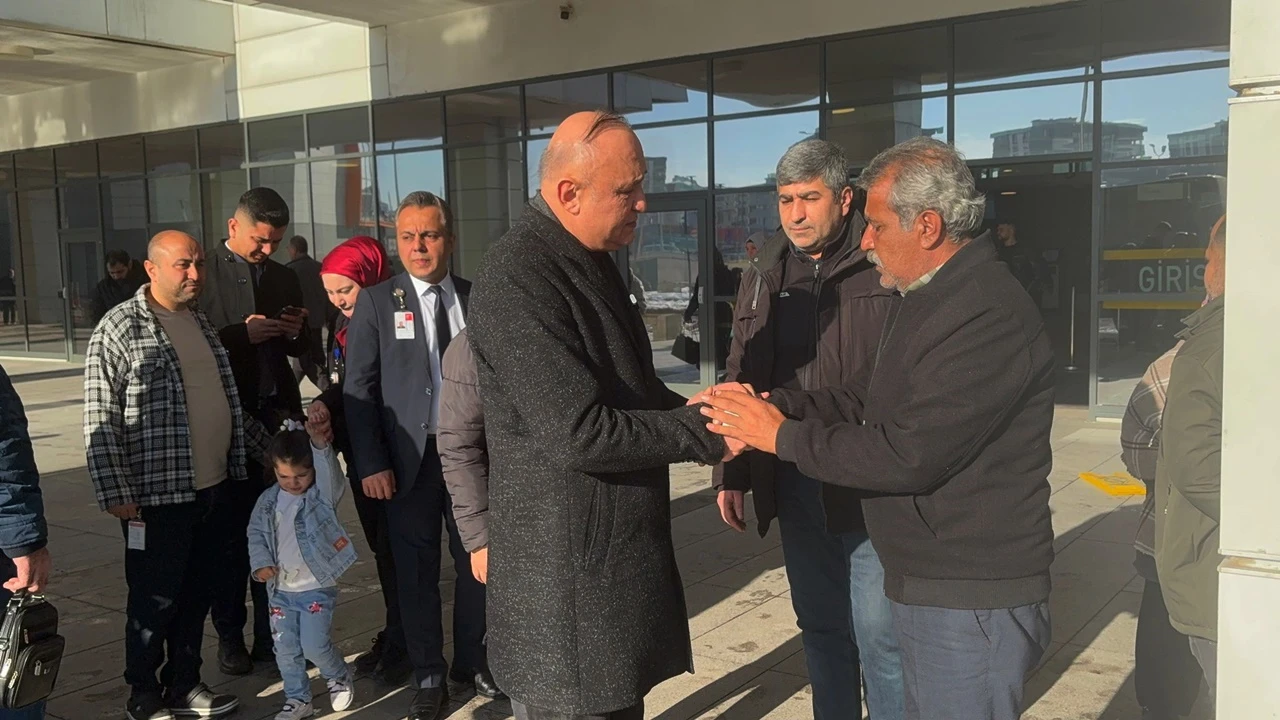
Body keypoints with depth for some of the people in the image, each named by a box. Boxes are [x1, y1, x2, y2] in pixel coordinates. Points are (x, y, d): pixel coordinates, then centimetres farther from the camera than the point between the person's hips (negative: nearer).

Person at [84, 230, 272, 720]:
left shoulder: (200, 322, 12)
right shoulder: (119, 330, -10)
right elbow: (100, 421, -12)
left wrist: (266, 445, 21)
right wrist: (115, 493, -16)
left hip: (216, 488, 6)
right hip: (158, 495, -6)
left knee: (197, 596, 16)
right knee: (154, 602, 6)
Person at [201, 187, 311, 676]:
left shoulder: (284, 278, 12)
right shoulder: (204, 274, -2)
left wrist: (297, 332, -3)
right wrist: (242, 334, -18)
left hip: (277, 416, 4)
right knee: (231, 531, 6)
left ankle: (271, 633, 19)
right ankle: (230, 637, 19)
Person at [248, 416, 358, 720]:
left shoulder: (323, 494, -11)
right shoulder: (268, 500, 0)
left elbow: (330, 472, -31)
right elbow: (256, 533, 9)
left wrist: (321, 445, -50)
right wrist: (261, 563, -8)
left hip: (317, 588, -4)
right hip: (280, 590, 4)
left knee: (314, 646, -5)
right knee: (286, 650, 10)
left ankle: (340, 678, 25)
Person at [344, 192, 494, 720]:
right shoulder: (375, 302, -1)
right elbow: (358, 389, -4)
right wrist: (371, 463, -10)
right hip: (410, 458, -2)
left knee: (477, 562, 11)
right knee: (416, 572, 7)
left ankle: (471, 664, 30)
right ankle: (429, 678, 23)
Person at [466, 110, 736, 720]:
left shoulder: (591, 260, 10)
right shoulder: (518, 279, -22)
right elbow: (580, 434, -26)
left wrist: (693, 412, 0)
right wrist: (704, 435, -17)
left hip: (618, 552, 9)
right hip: (565, 575, -9)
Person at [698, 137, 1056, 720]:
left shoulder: (989, 316, -23)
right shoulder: (923, 299, 13)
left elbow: (907, 454, -26)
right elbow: (874, 406, 13)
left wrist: (783, 437, -16)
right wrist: (771, 405, 0)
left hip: (970, 602, -10)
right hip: (925, 584, 10)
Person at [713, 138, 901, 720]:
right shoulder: (764, 276, 9)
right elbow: (741, 381, 13)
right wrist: (731, 473, 10)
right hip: (794, 484, 5)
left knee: (880, 634, 3)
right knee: (820, 627, 17)